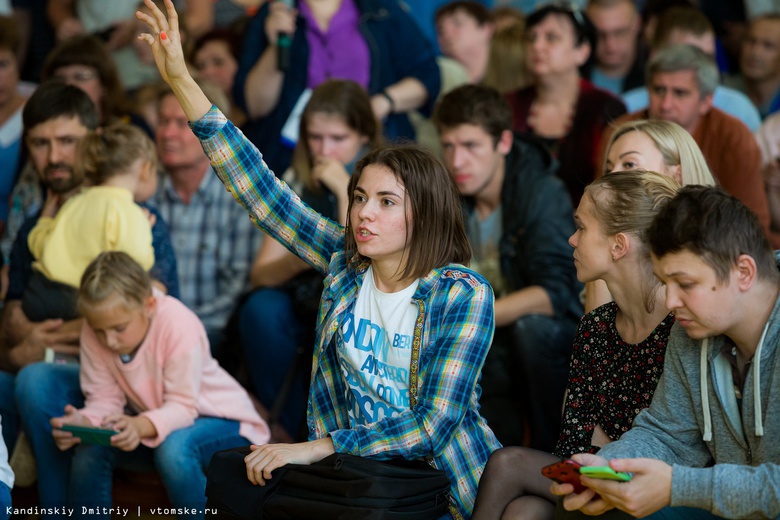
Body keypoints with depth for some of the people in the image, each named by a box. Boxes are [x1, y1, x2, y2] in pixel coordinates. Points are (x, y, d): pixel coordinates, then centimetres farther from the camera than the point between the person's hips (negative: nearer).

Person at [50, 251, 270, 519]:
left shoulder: (180, 325, -30)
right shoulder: (94, 333, -15)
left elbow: (182, 406, -30)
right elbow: (104, 399, -13)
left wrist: (141, 426, -50)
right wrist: (84, 422, -36)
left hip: (218, 417, -5)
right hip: (147, 421, 5)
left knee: (175, 447, -37)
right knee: (89, 450, -20)